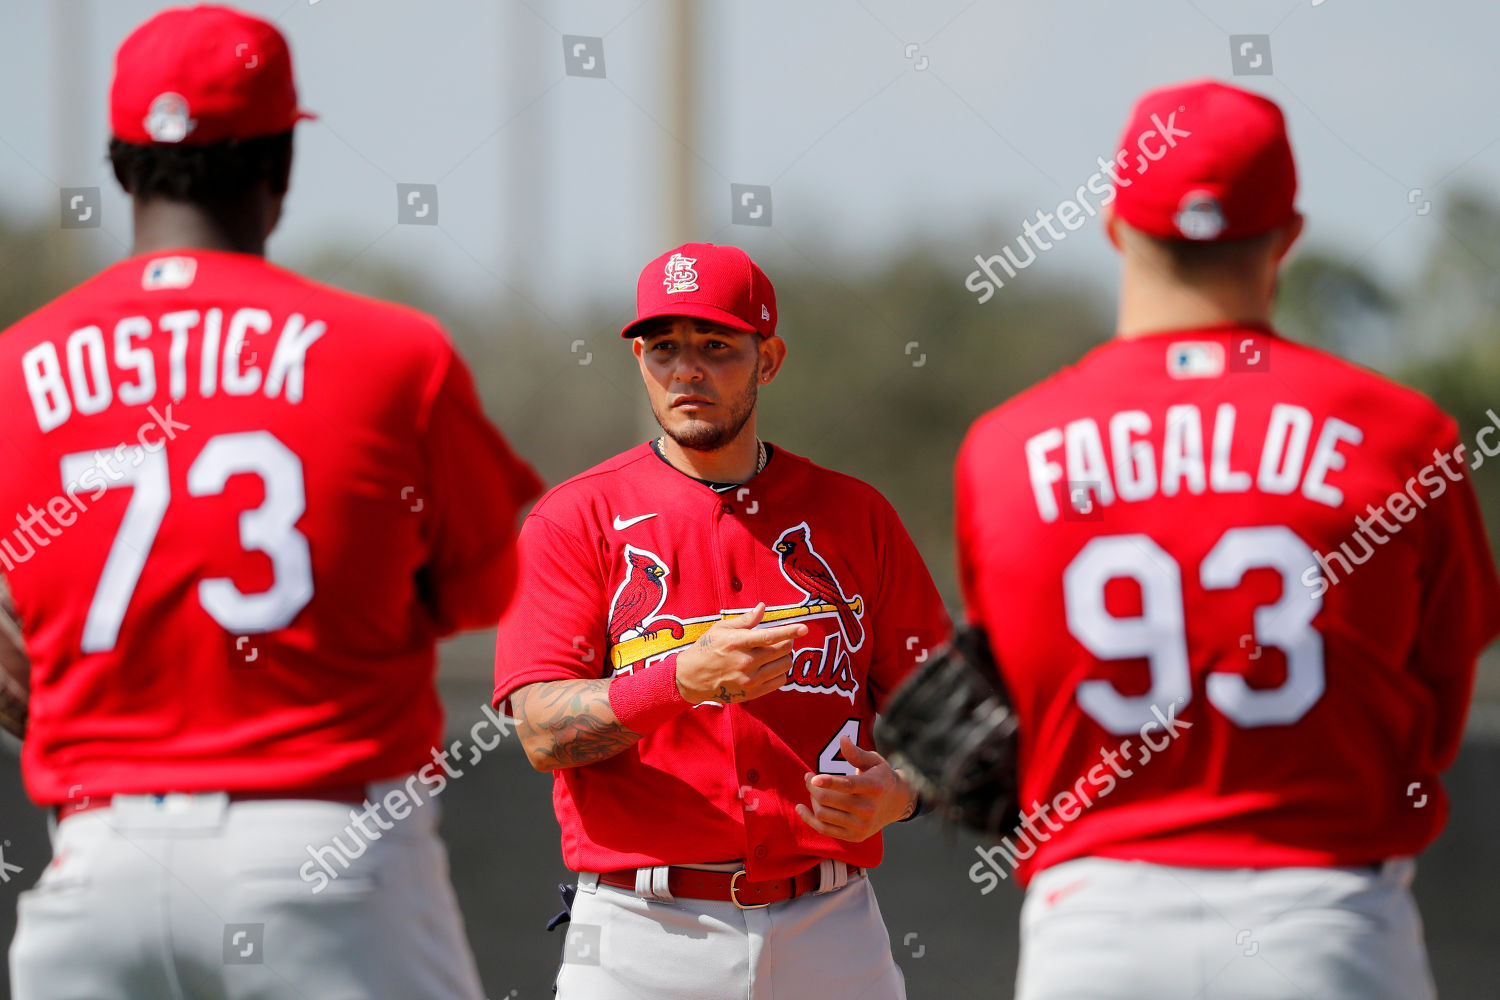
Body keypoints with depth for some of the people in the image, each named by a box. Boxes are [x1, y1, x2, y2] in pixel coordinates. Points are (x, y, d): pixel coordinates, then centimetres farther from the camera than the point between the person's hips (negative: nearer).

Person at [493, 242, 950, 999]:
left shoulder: (855, 517, 11)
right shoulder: (575, 520, 4)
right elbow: (544, 731, -8)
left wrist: (895, 790, -13)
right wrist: (684, 680, -24)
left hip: (828, 933, 2)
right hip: (643, 935, -2)